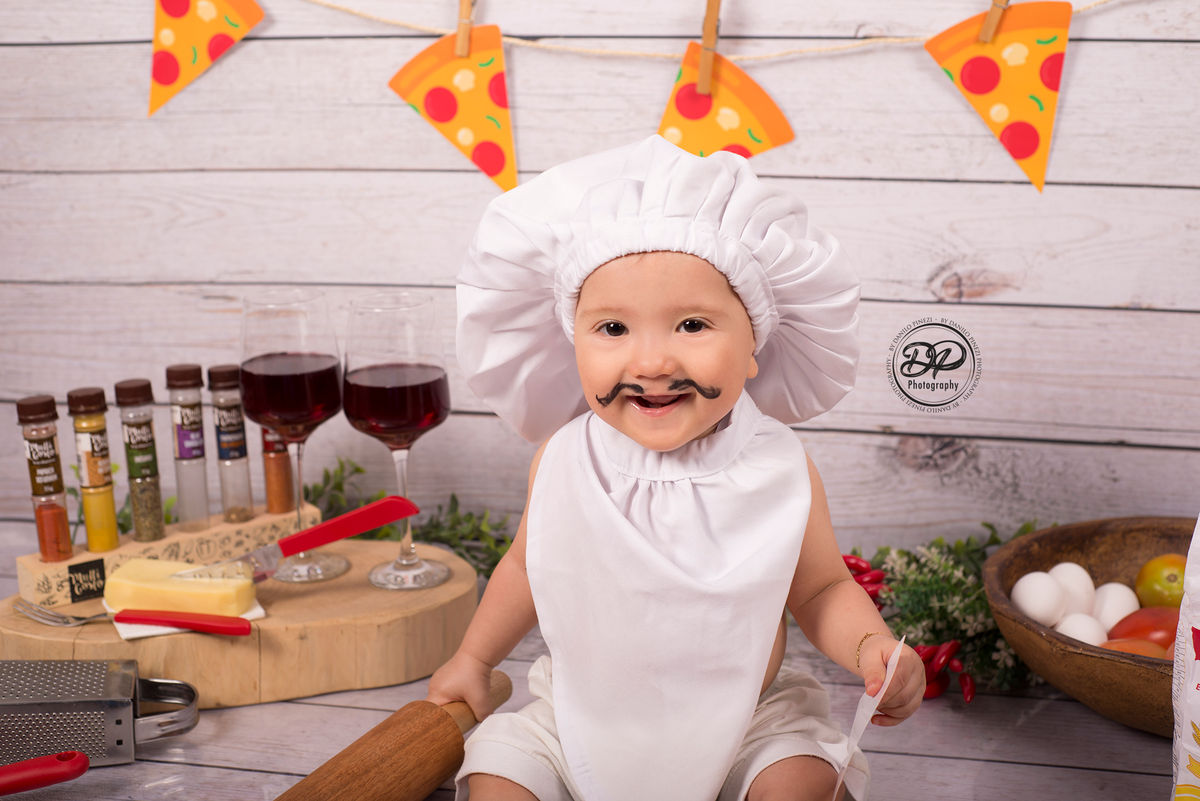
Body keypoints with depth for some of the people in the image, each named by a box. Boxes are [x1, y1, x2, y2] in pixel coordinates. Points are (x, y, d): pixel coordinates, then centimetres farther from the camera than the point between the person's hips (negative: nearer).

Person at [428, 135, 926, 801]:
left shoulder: (777, 473, -18)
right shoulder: (564, 461, -14)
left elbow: (822, 592, -4)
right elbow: (529, 566, 6)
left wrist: (873, 649, -24)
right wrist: (475, 657, 17)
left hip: (743, 728, -1)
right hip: (583, 727, 2)